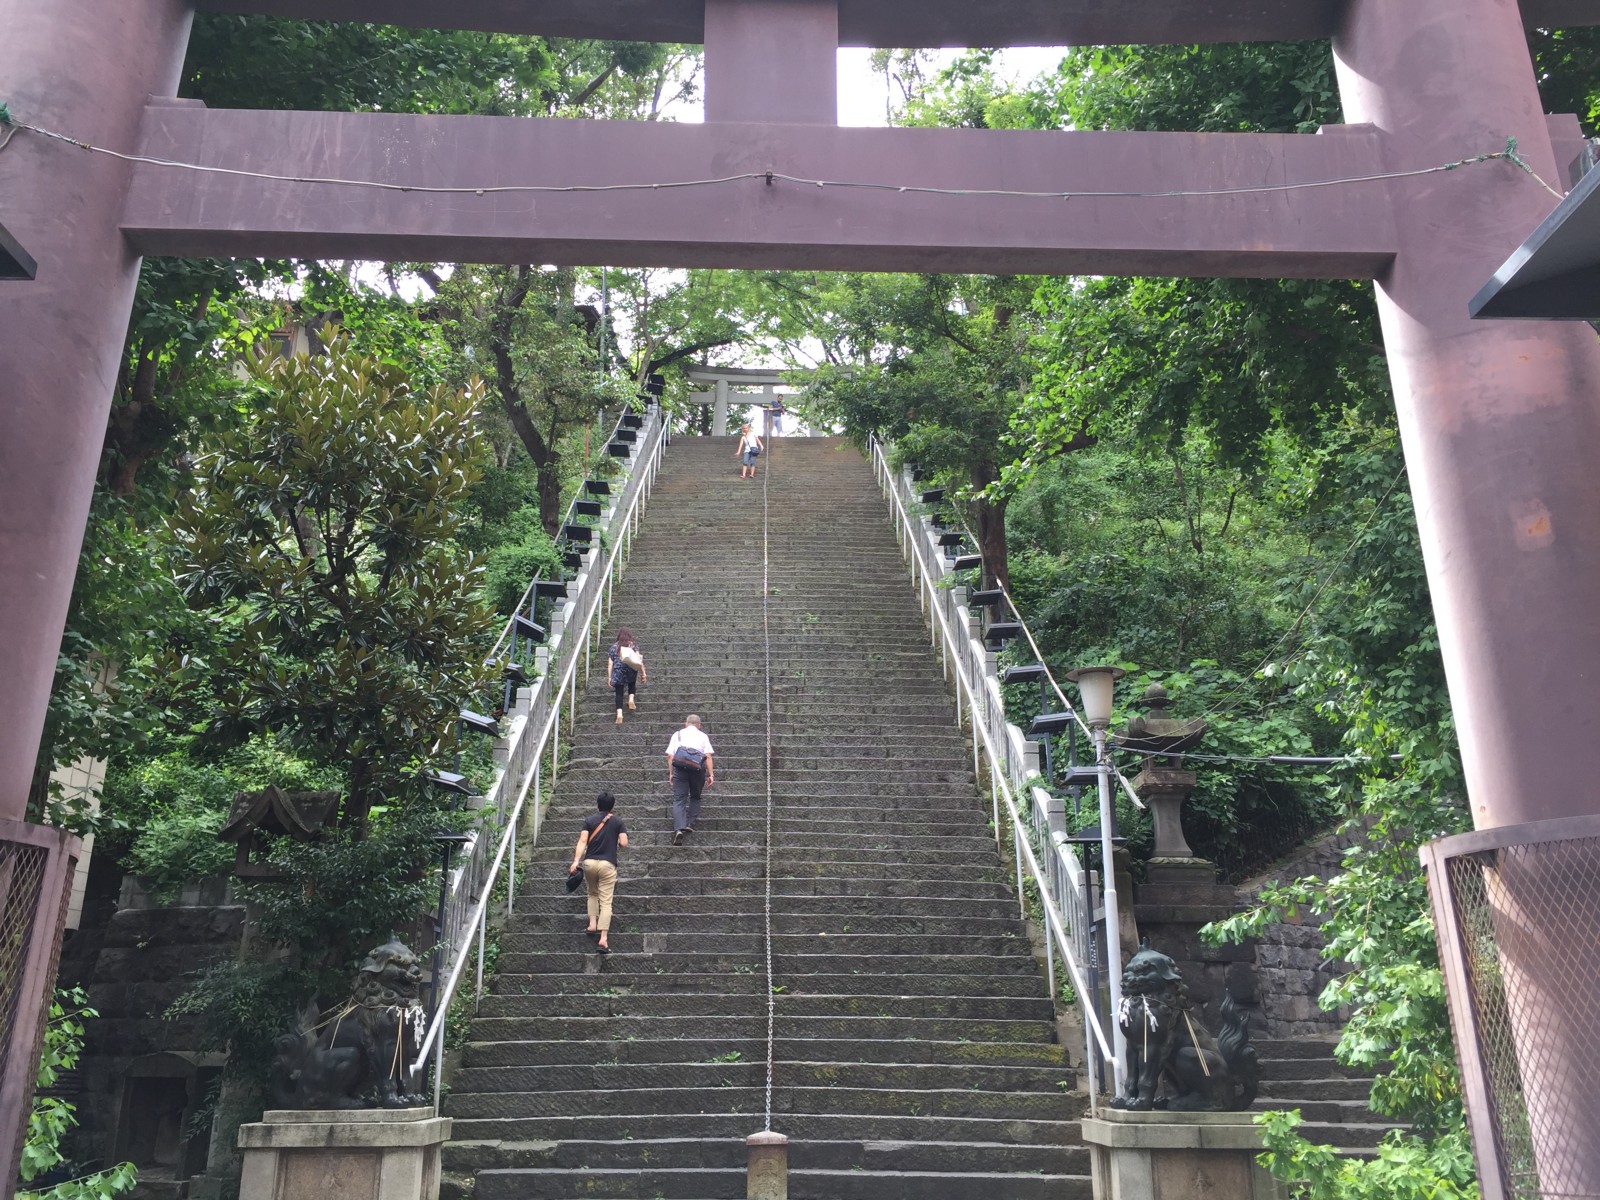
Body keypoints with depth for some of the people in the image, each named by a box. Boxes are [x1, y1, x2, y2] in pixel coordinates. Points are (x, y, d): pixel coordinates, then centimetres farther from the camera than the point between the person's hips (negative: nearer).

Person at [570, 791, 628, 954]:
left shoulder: (589, 820, 7)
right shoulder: (617, 821, 5)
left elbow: (583, 841, -6)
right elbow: (624, 844, -2)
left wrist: (576, 860, -13)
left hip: (589, 862, 2)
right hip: (607, 864, -2)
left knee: (592, 894, 27)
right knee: (606, 902, -3)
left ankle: (592, 925, 14)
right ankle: (602, 939, -12)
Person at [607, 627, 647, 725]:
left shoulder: (614, 646, 6)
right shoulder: (633, 645, 3)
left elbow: (610, 663, 5)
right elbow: (639, 660, -4)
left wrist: (610, 677, 9)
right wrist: (643, 672, -2)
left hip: (618, 672, 0)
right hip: (631, 671, 0)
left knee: (619, 693, 3)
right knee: (632, 685, 30)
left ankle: (619, 714, -10)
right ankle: (631, 699, 5)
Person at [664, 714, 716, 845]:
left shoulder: (678, 734, 17)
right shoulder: (703, 736, 15)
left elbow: (670, 756, 7)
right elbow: (709, 756, 2)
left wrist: (671, 773, 11)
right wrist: (711, 774, 1)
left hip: (680, 767, 0)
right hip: (697, 768, 0)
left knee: (679, 799, -1)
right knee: (695, 797, 20)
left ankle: (679, 828, -19)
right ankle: (690, 823, 6)